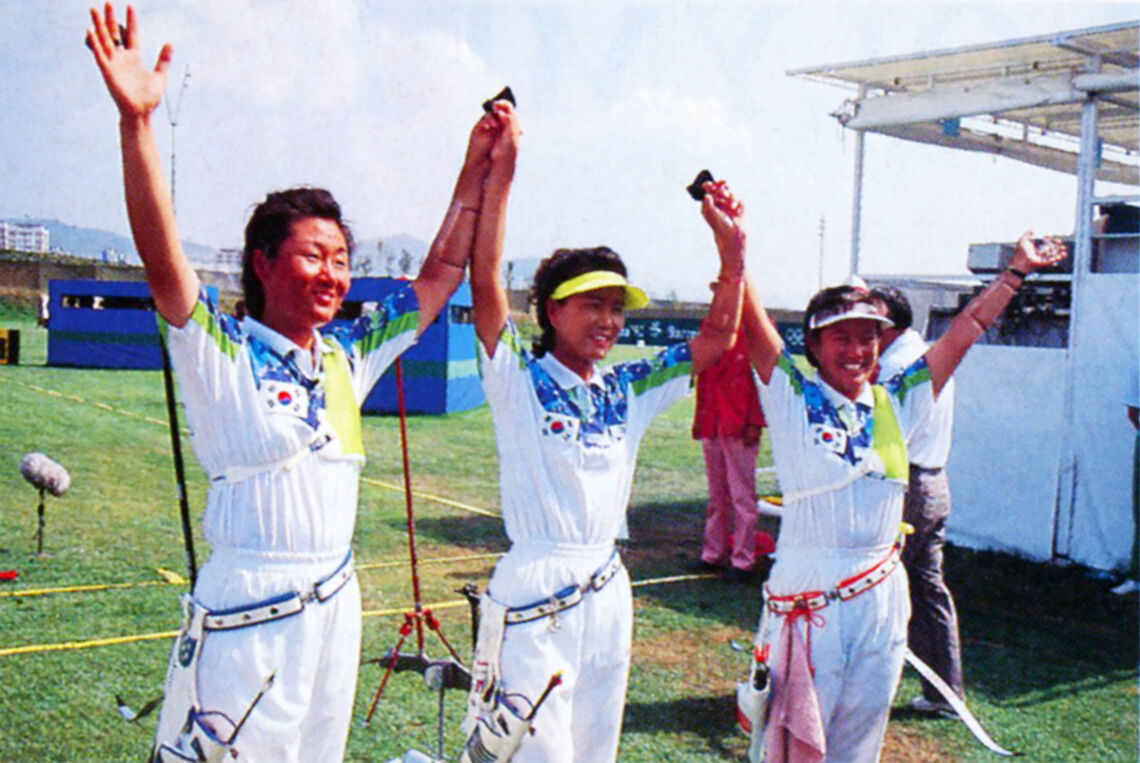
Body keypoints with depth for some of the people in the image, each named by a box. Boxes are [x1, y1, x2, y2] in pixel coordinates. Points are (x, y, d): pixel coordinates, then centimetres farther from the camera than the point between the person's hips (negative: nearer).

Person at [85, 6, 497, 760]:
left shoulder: (349, 356, 8)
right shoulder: (222, 352, -7)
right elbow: (162, 256, -23)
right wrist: (136, 121, -33)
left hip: (336, 604, 6)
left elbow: (442, 273, 14)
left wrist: (477, 171, 11)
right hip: (246, 617, -6)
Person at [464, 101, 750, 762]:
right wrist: (500, 169, -25)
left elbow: (717, 338, 10)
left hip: (608, 594, 6)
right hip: (534, 599, -6)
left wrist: (732, 246, 0)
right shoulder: (520, 379, -6)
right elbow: (486, 283, -19)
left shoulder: (629, 392, 9)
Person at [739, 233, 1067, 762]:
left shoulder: (895, 405, 9)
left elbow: (961, 335, 13)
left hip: (881, 603, 5)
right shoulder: (793, 399, -3)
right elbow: (753, 323, -14)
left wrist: (1015, 272, 17)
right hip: (809, 603, -4)